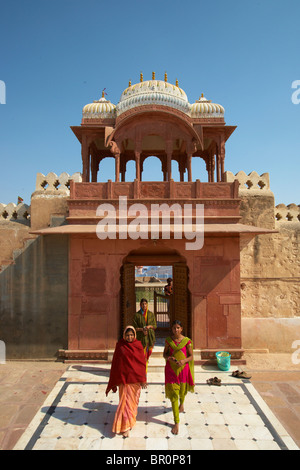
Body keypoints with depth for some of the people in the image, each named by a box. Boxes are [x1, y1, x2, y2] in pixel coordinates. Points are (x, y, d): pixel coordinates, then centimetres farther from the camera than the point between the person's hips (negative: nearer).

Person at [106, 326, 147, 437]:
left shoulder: (138, 345, -4)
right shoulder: (120, 345, -6)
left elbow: (142, 362, -2)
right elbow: (115, 363, -1)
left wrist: (142, 379, -6)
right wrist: (115, 380, 1)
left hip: (136, 377, 2)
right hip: (124, 377, -2)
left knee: (133, 399, 15)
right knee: (125, 400, -2)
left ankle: (131, 416, 39)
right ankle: (125, 426, 8)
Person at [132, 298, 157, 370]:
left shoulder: (151, 314, 5)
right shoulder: (137, 315, -2)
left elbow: (155, 326, 7)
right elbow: (134, 327, -2)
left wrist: (149, 326, -14)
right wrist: (142, 329, -17)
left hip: (150, 337, 3)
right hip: (141, 337, -3)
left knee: (148, 354, 11)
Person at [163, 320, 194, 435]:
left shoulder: (187, 341, -8)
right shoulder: (168, 340, -5)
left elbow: (191, 356, -3)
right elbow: (164, 354, 4)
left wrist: (184, 361, -21)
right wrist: (169, 358, -18)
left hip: (183, 368, 0)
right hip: (171, 369, 0)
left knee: (182, 391, 21)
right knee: (173, 395, -1)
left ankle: (182, 403, 57)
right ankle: (176, 422, 10)